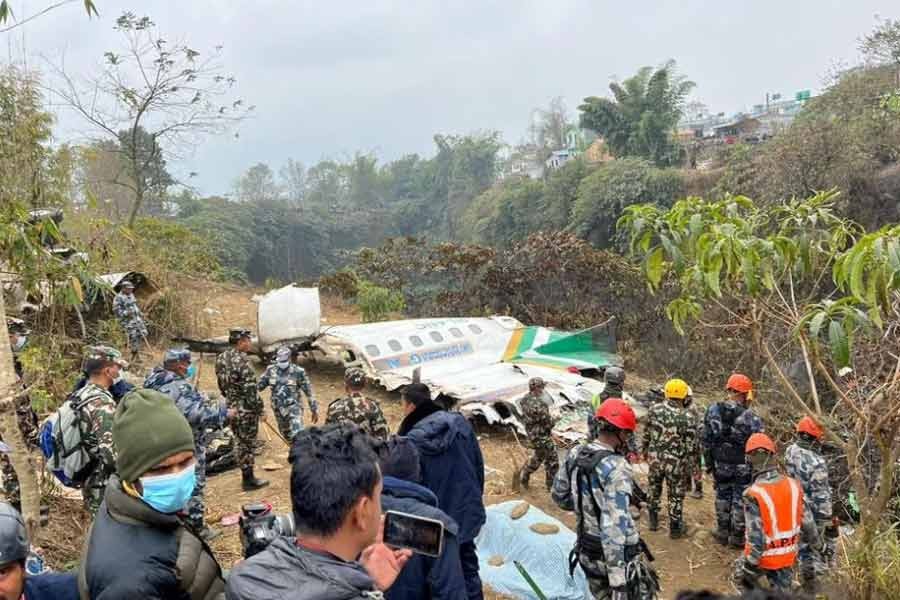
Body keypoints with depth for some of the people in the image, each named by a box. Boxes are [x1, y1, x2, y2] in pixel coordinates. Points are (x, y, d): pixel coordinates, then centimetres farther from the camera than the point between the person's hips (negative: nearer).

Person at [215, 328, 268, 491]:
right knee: (247, 443, 2)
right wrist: (258, 407, -12)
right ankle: (248, 480, 10)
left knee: (242, 442, 18)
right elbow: (249, 387, -21)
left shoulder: (221, 358, 6)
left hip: (231, 408, 8)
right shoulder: (241, 360, -21)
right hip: (246, 409, -8)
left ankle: (247, 477, 27)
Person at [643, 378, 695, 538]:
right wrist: (687, 464, 2)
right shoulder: (686, 417, -17)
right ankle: (675, 528, 24)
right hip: (675, 461, -3)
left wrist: (645, 449, 18)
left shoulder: (654, 409, -8)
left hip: (655, 457, 3)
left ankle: (653, 520, 36)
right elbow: (689, 444, -12)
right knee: (676, 494, 12)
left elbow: (647, 433, 2)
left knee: (654, 490, 22)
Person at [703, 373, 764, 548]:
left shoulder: (713, 411, -8)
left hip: (720, 464, 4)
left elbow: (706, 440, 0)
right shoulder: (750, 417, -22)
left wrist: (708, 462, 11)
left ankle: (722, 532, 31)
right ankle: (737, 537, 23)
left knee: (722, 496, 20)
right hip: (743, 467, -4)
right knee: (740, 500, 11)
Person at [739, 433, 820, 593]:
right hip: (788, 555, 4)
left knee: (747, 580, 26)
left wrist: (749, 567, -14)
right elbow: (807, 521, 1)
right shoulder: (793, 486, -11)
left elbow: (755, 537, -25)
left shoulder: (754, 495, -27)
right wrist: (815, 541, 21)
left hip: (763, 556, -4)